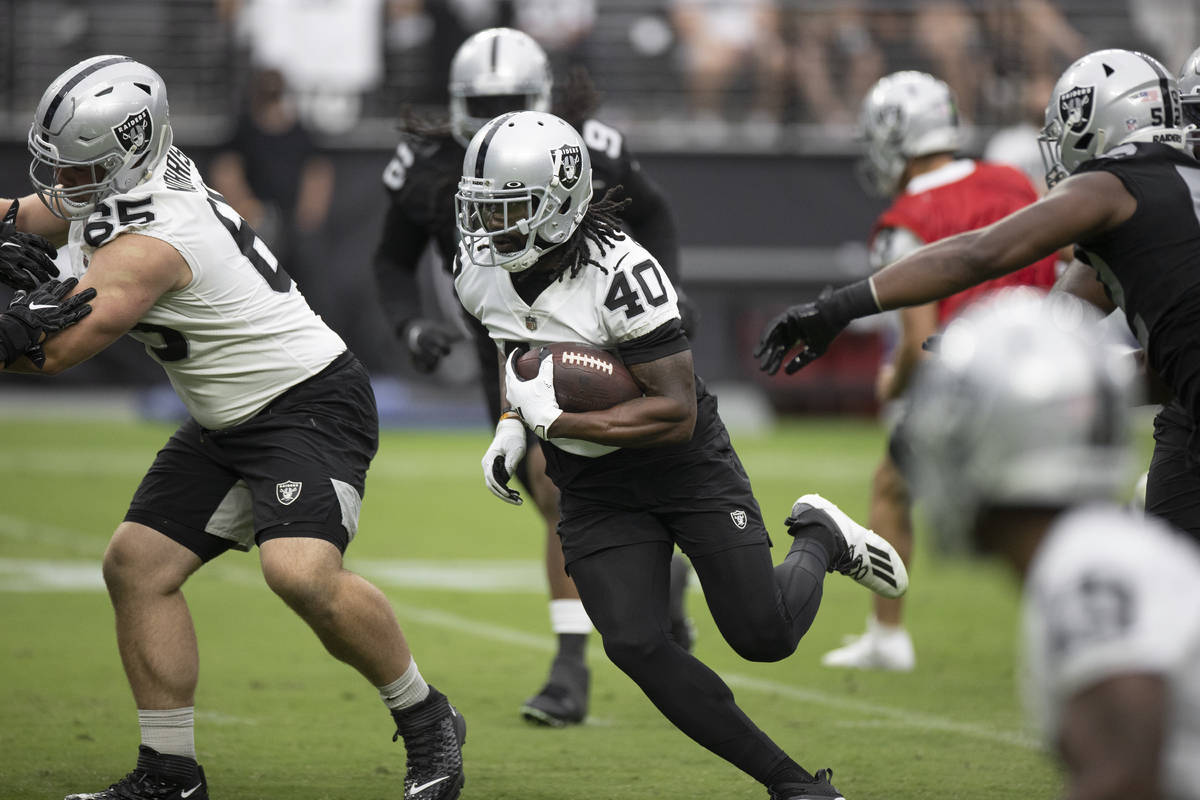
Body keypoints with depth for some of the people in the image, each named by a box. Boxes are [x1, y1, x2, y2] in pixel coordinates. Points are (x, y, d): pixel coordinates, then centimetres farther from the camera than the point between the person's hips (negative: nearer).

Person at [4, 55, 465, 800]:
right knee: (139, 564, 3)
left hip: (312, 403, -11)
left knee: (301, 572, -28)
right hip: (230, 424, 11)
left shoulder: (145, 247, -26)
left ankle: (427, 723, -7)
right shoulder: (137, 178, 2)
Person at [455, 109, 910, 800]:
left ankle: (819, 539, 30)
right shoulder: (481, 274, -7)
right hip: (594, 486, 5)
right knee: (635, 644, -13)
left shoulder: (621, 273, -28)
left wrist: (555, 419, -30)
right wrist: (513, 426, -1)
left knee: (765, 635, -5)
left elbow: (676, 414, -29)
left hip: (684, 462, -5)